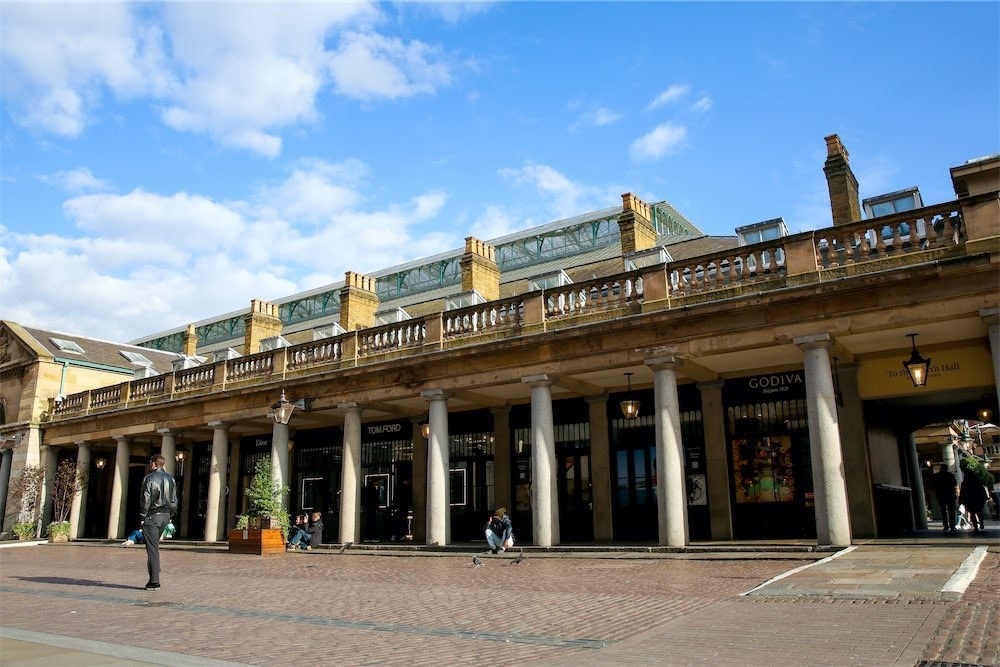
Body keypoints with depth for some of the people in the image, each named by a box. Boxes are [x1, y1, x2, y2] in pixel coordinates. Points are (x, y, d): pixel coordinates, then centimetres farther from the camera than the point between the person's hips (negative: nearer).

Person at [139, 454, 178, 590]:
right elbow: (174, 501, 12)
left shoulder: (149, 478, -7)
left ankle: (154, 582, -5)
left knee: (152, 548, -5)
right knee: (154, 546, 18)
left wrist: (142, 517, -6)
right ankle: (154, 576, 18)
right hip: (165, 515, 6)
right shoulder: (171, 479, 12)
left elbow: (145, 500, -12)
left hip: (152, 515, -6)